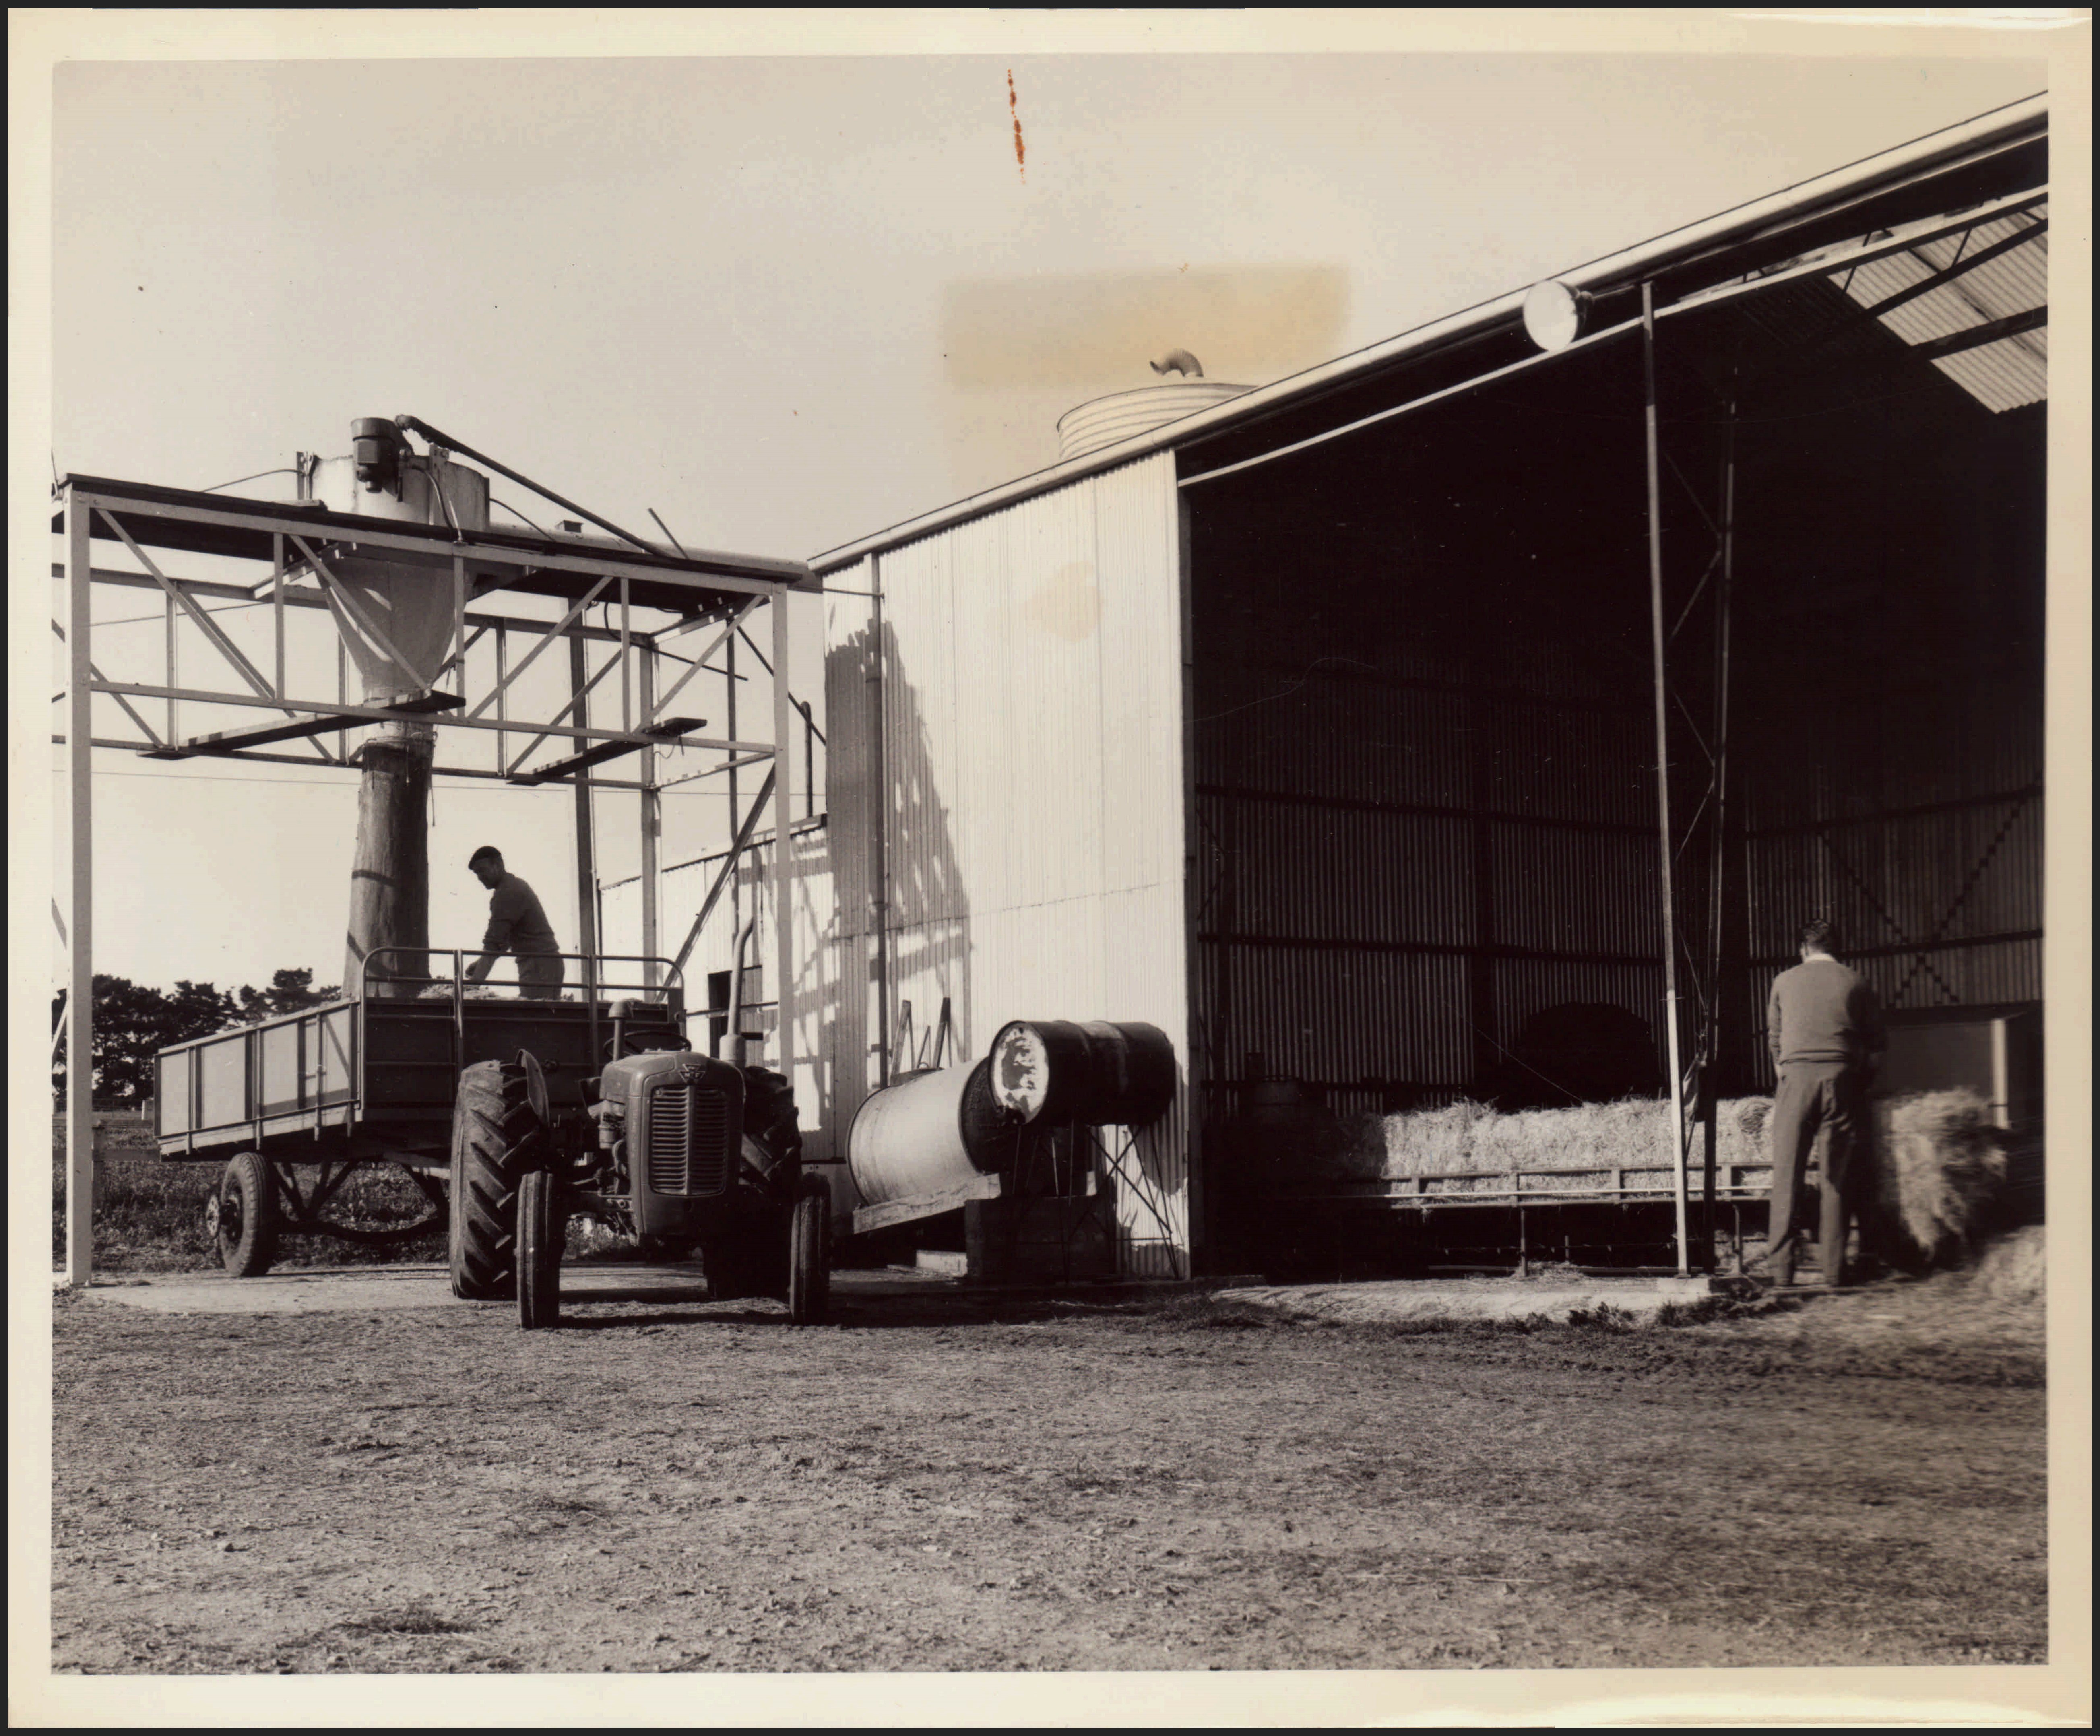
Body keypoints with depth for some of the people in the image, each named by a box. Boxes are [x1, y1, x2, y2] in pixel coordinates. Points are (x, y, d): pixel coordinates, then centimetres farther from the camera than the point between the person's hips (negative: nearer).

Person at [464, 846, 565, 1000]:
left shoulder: (508, 893, -11)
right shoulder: (517, 885, 22)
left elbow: (494, 943, -18)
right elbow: (504, 940, 27)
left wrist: (476, 981, -20)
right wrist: (481, 963, 16)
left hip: (539, 965, -10)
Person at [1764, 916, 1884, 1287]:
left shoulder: (1784, 982, 12)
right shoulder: (1855, 984, 9)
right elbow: (1875, 1048, 10)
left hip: (1796, 1076, 0)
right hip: (1841, 1079, 0)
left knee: (1787, 1173, 1)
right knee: (1839, 1177, 5)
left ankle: (1780, 1267, -3)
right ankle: (1833, 1267, 4)